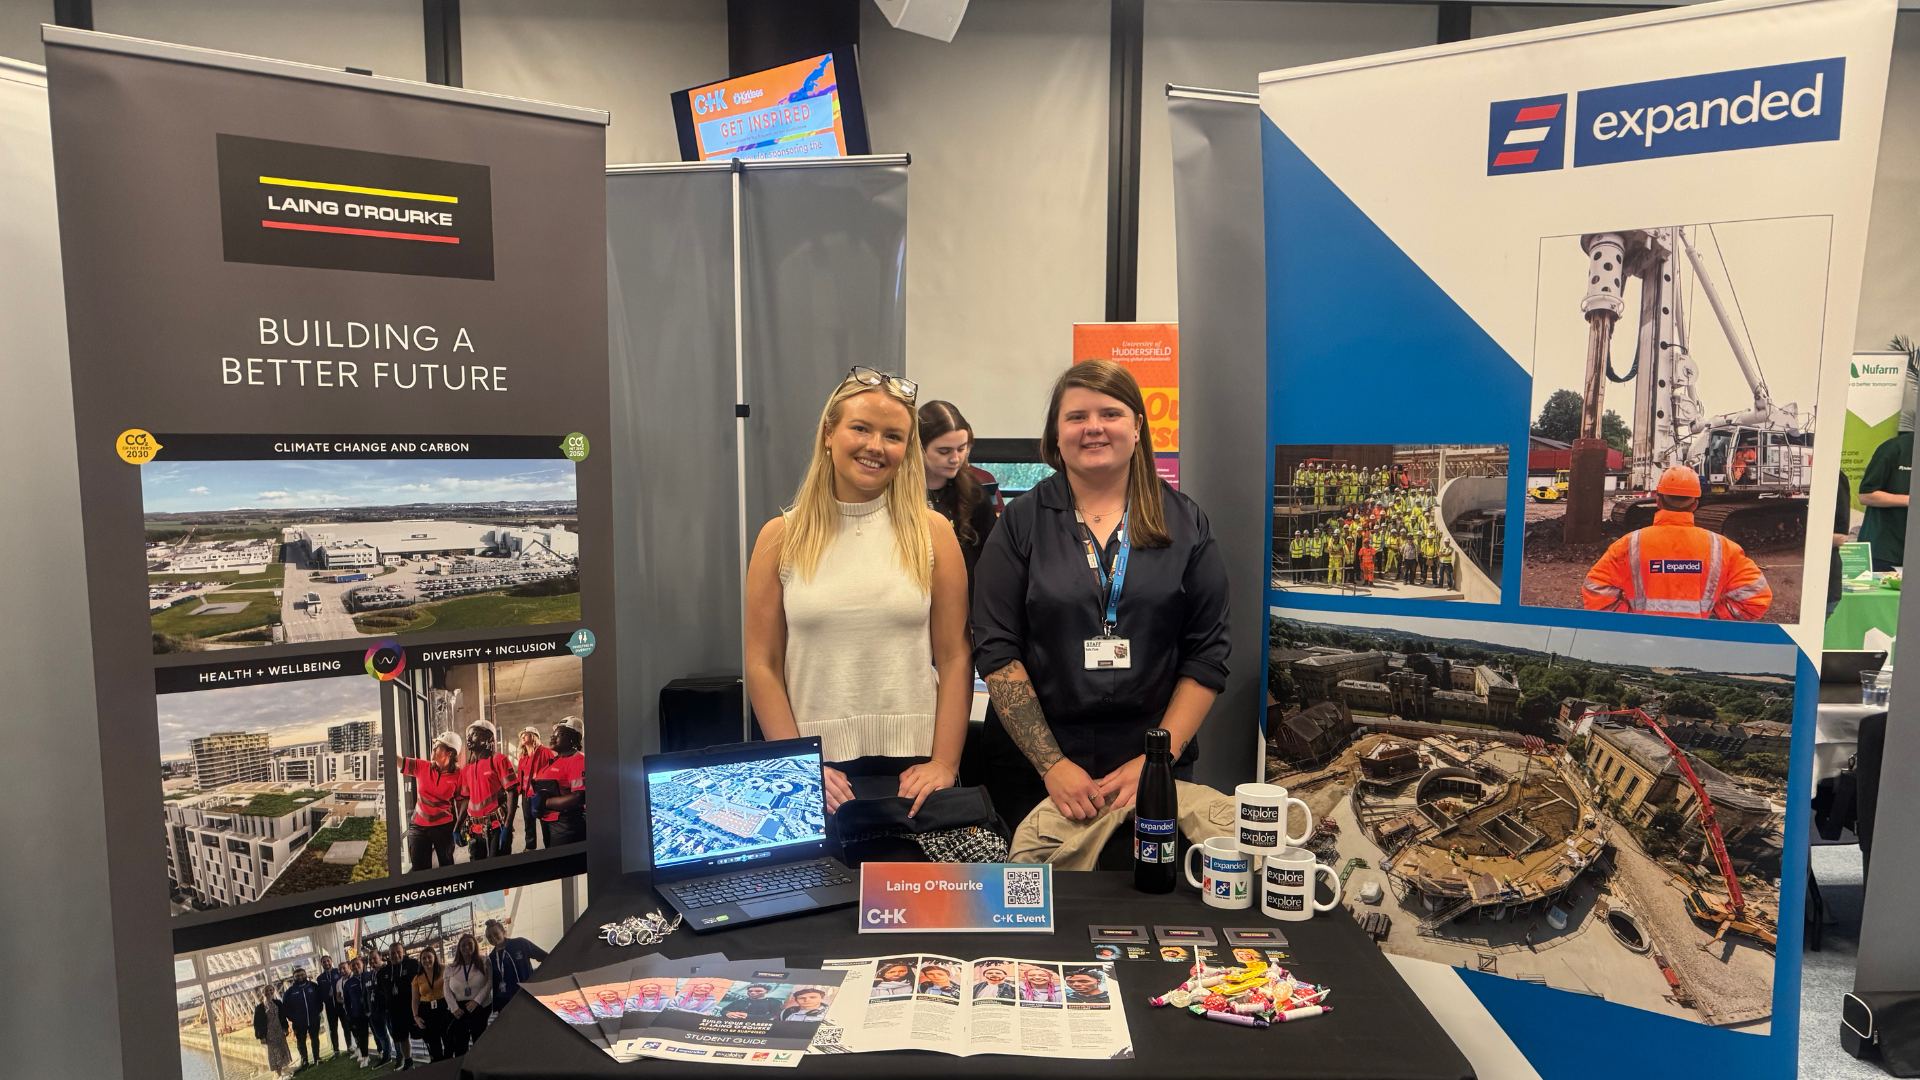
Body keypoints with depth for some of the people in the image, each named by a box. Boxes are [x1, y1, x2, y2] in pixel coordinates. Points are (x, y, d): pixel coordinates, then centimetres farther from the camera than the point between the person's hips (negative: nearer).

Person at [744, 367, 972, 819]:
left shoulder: (932, 532, 2)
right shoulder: (782, 538, 2)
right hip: (817, 766, 0)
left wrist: (945, 763, -7)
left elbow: (955, 658, 0)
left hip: (913, 768, 0)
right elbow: (762, 666, 1)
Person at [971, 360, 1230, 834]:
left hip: (1152, 774, 1)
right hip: (1032, 769, 0)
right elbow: (997, 651, -5)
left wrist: (1156, 759, -9)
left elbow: (1207, 655, 1)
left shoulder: (1187, 525, 3)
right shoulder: (1021, 524, 0)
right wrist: (1051, 765, -12)